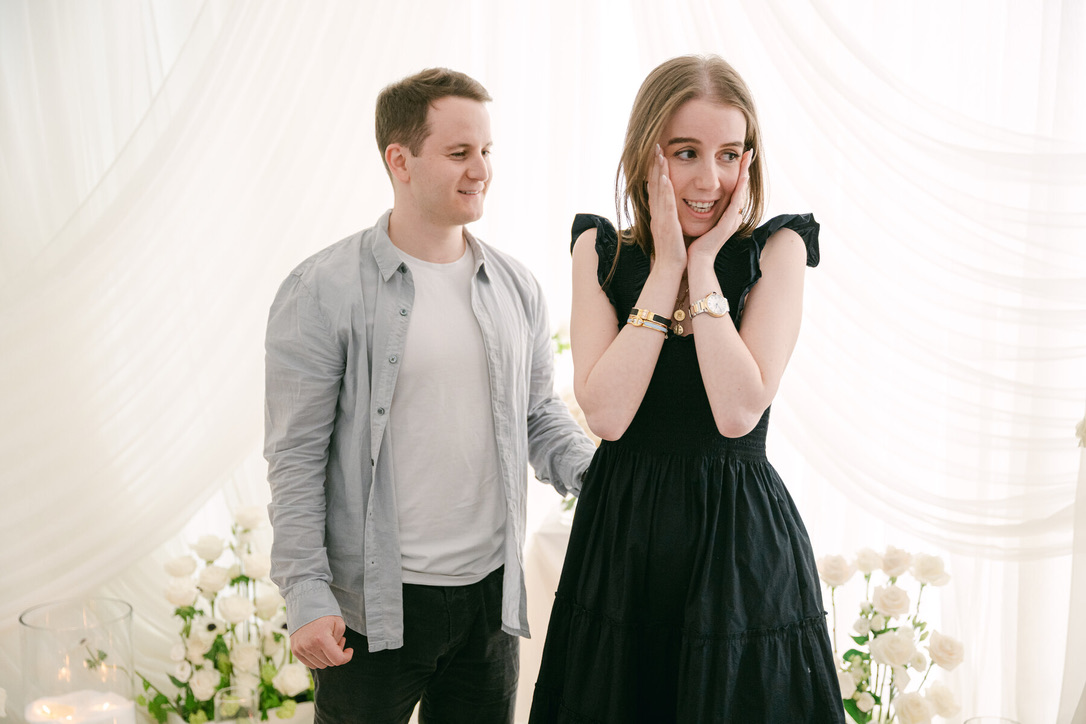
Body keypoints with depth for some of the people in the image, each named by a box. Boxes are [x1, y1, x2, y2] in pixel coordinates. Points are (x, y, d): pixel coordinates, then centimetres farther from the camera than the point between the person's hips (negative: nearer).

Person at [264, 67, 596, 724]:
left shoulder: (517, 287, 6)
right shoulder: (323, 292, -9)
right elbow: (297, 454, -9)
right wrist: (306, 593, -12)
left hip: (492, 590, 5)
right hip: (373, 602, -4)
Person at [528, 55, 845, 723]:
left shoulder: (776, 248, -6)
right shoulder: (601, 248, -2)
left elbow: (739, 411, -19)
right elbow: (606, 412, -15)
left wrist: (703, 263, -17)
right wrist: (667, 265, -15)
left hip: (740, 534, -2)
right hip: (619, 526, 2)